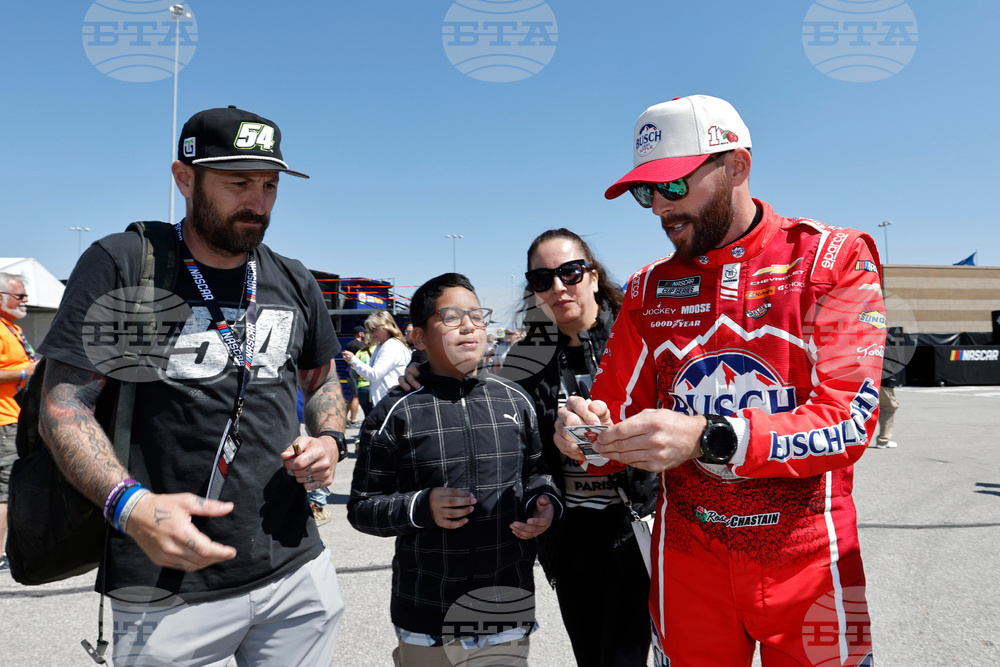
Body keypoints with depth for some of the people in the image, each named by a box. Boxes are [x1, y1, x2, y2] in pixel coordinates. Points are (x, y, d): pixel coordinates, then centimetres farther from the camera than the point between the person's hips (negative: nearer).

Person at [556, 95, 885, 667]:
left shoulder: (833, 259, -7)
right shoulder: (649, 289, 4)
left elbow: (850, 419, -18)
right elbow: (619, 417, 5)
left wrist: (706, 438, -31)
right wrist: (589, 433, -19)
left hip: (805, 560, -2)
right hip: (687, 560, 3)